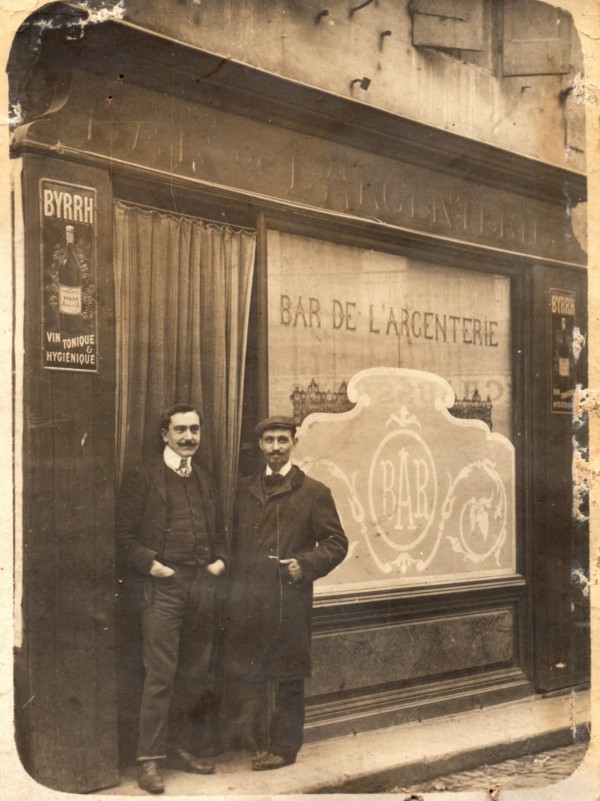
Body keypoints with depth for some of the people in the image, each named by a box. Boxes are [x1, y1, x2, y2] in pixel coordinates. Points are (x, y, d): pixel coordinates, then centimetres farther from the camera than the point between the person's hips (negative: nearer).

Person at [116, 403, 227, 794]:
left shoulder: (205, 481, 18)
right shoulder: (144, 479, 0)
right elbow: (126, 536, -2)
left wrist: (220, 560, 6)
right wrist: (151, 563, -14)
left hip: (204, 587, 6)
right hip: (165, 587, -6)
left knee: (195, 675, 10)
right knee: (160, 677, -7)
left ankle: (179, 747, 24)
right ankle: (149, 760, 1)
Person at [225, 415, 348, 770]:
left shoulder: (314, 492, 3)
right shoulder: (244, 490, 14)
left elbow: (336, 542, 3)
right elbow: (234, 541, 18)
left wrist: (306, 564, -12)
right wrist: (233, 589, 6)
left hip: (289, 602, -3)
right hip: (246, 604, 3)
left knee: (289, 680, 5)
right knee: (243, 674, 5)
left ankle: (283, 746, 18)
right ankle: (257, 740, 21)